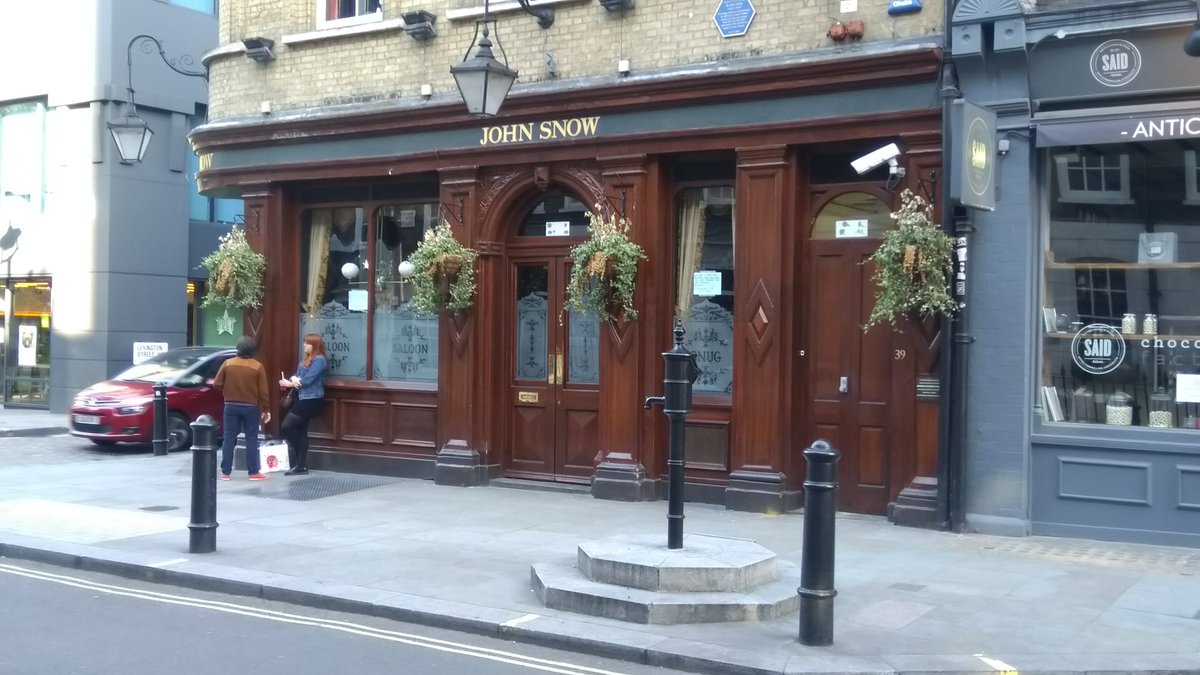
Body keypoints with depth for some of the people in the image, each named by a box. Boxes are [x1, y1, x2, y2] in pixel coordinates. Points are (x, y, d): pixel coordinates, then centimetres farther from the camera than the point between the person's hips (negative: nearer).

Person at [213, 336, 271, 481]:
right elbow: (263, 391, -8)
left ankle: (225, 472, 7)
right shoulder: (258, 367, -8)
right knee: (251, 439, 4)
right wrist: (266, 409, 0)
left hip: (231, 406, 2)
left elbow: (217, 384, 1)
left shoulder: (228, 364, -2)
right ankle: (254, 472, 4)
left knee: (229, 439, 6)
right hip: (251, 407, -2)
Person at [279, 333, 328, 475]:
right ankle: (301, 466, 8)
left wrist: (290, 383, -6)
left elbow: (307, 380, -18)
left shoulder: (319, 360, -12)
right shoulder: (305, 359, 19)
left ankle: (300, 466, 4)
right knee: (301, 432, 7)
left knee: (286, 427, -10)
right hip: (303, 399, 9)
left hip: (311, 400, -9)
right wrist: (293, 379, -12)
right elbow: (296, 376, 12)